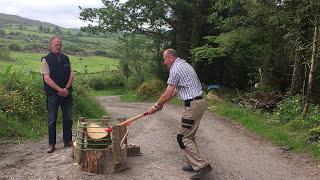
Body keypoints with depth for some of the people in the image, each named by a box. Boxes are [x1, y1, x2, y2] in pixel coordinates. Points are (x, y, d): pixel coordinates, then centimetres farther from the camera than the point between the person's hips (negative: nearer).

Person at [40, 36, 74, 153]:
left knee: (68, 118, 8)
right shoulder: (46, 60, -4)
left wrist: (66, 88, -9)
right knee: (52, 120, 3)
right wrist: (60, 90, -18)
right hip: (52, 94, -4)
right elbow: (47, 78, -12)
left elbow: (71, 74, 7)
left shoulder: (65, 59, 10)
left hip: (66, 93, 4)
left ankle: (68, 141, 20)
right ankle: (52, 144, 12)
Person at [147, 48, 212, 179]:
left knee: (184, 138, -5)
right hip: (198, 101, 10)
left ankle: (202, 165, -5)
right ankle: (194, 164, 21)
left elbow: (167, 95, -13)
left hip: (192, 105, -10)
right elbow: (176, 90, 21)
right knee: (189, 136, 16)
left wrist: (156, 106, 1)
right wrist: (161, 103, 20)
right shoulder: (183, 64, 18)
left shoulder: (175, 69, -13)